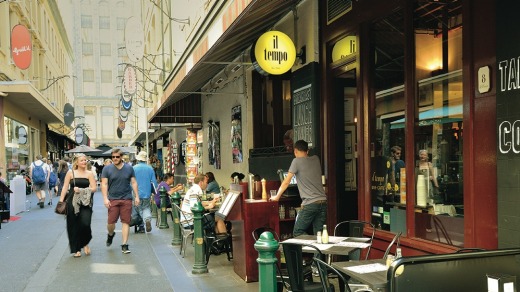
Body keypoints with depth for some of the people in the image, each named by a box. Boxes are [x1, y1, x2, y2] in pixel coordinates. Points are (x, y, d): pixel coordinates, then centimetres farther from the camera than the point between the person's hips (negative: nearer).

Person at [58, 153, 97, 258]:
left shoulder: (89, 174, 6)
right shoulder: (70, 173, 5)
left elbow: (94, 188, 0)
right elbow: (65, 188, 5)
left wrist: (81, 190, -12)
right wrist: (61, 200, -3)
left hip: (85, 202, 0)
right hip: (72, 202, 0)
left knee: (85, 224, -13)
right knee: (73, 226, 4)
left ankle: (85, 243, 15)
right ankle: (76, 249, 18)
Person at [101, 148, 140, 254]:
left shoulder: (129, 168, 6)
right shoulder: (107, 169, 2)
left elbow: (134, 183, 10)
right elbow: (104, 184, 0)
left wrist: (136, 196, 4)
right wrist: (105, 198, -9)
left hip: (127, 199, 1)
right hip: (113, 199, -1)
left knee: (126, 222, 0)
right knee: (111, 222, -1)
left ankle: (124, 245, 8)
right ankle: (110, 234, 34)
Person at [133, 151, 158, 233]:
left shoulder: (134, 168, -8)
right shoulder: (150, 168, -2)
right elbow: (154, 182, 2)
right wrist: (153, 191, 16)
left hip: (137, 193, -2)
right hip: (147, 193, 2)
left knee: (139, 209, 11)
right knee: (146, 208, 17)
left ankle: (141, 227, 11)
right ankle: (148, 218, -11)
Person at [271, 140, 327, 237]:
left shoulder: (297, 161, -3)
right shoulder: (316, 159, 12)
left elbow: (286, 182, 1)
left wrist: (277, 196, 13)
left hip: (310, 204, -6)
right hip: (323, 201, 6)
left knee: (297, 233, 3)